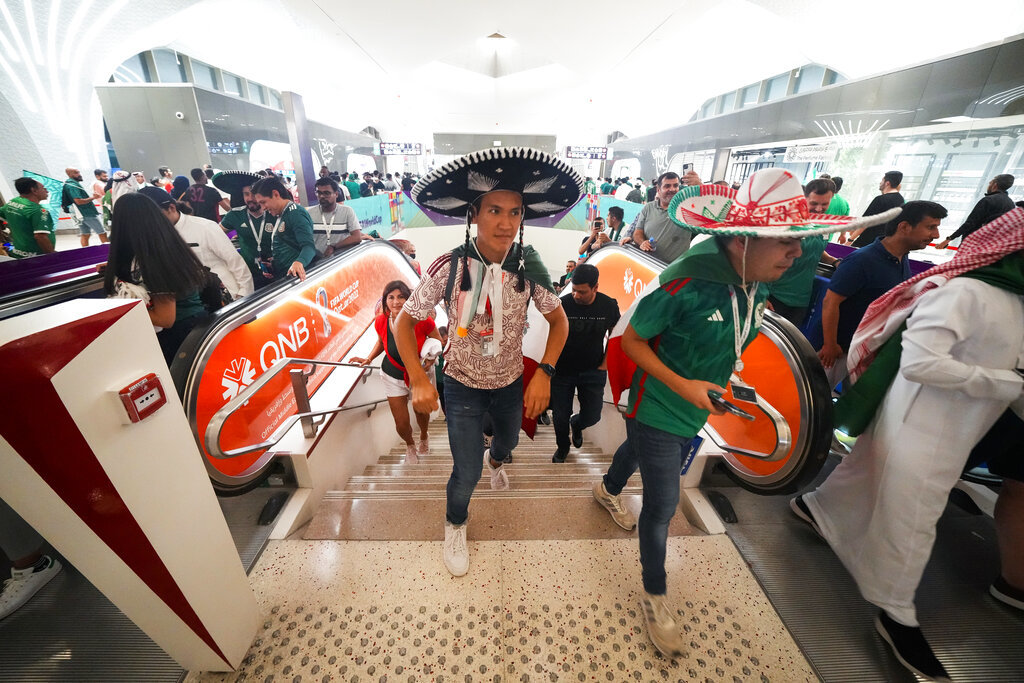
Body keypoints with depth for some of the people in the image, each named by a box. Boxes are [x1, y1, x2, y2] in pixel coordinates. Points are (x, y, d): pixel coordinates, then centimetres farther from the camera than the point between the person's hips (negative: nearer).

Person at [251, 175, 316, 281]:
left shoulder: (296, 213, -10)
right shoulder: (279, 216, 22)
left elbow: (309, 246, -25)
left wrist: (298, 262, -43)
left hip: (293, 275, -9)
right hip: (280, 277, 9)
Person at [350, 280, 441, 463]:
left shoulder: (421, 320, -27)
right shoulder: (381, 322, -18)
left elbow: (437, 340, -9)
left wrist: (432, 358, -27)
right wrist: (369, 359, -8)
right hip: (393, 377, 1)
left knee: (421, 411, 22)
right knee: (401, 424, 4)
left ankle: (424, 437, 59)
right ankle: (410, 446, 42)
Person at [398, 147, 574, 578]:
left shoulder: (528, 267, -18)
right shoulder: (449, 267, -24)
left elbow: (559, 320, -6)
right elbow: (405, 321, -13)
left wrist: (544, 373, -16)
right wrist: (419, 380, -20)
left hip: (511, 382, 4)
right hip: (463, 385, -3)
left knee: (509, 440, 30)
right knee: (467, 474, 2)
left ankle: (494, 460, 72)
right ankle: (455, 526, 40)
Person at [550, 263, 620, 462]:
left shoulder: (609, 305, -7)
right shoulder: (563, 304, -14)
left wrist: (604, 364, -1)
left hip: (593, 372, 2)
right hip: (562, 371, -1)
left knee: (592, 416, 5)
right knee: (560, 416, 7)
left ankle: (576, 424, 43)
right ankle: (562, 447, 39)